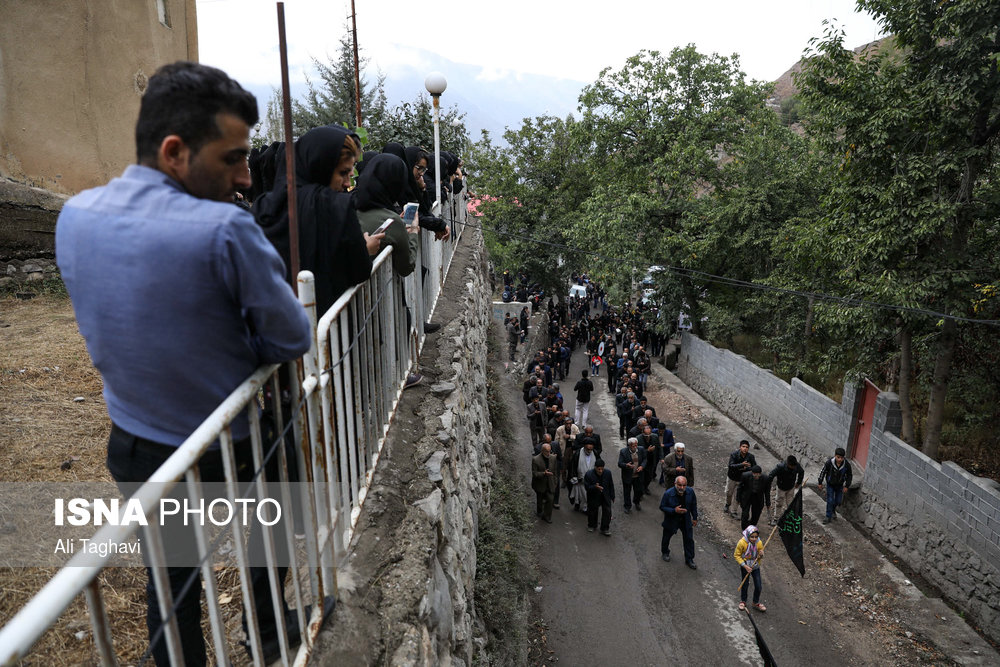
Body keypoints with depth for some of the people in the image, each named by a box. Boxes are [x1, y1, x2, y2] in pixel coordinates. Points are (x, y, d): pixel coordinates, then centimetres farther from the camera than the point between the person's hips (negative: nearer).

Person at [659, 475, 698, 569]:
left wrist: (695, 518, 6)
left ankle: (689, 560, 29)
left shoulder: (690, 491, -17)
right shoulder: (668, 494, -28)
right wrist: (674, 510, -32)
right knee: (666, 537, 18)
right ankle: (665, 553, 46)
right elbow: (662, 507, -19)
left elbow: (694, 505, 0)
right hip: (671, 520, -2)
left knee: (689, 539, 10)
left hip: (686, 520, 2)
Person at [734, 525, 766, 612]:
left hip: (755, 567, 3)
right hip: (745, 567, -2)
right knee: (745, 585, 11)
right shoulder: (742, 543, -25)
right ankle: (743, 601, 35)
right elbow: (736, 555, -14)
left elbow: (760, 556, 0)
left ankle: (756, 603, 29)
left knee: (758, 586, 5)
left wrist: (761, 555, -24)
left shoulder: (759, 543, -15)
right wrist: (745, 566, -20)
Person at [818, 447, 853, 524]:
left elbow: (849, 476, -5)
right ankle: (829, 517, 13)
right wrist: (820, 483, -6)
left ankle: (833, 510, 46)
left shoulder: (847, 465, -25)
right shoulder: (829, 463, -29)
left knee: (838, 501, 15)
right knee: (830, 501, -2)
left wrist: (847, 486, -4)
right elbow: (822, 472, -13)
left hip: (840, 485, 2)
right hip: (830, 484, -2)